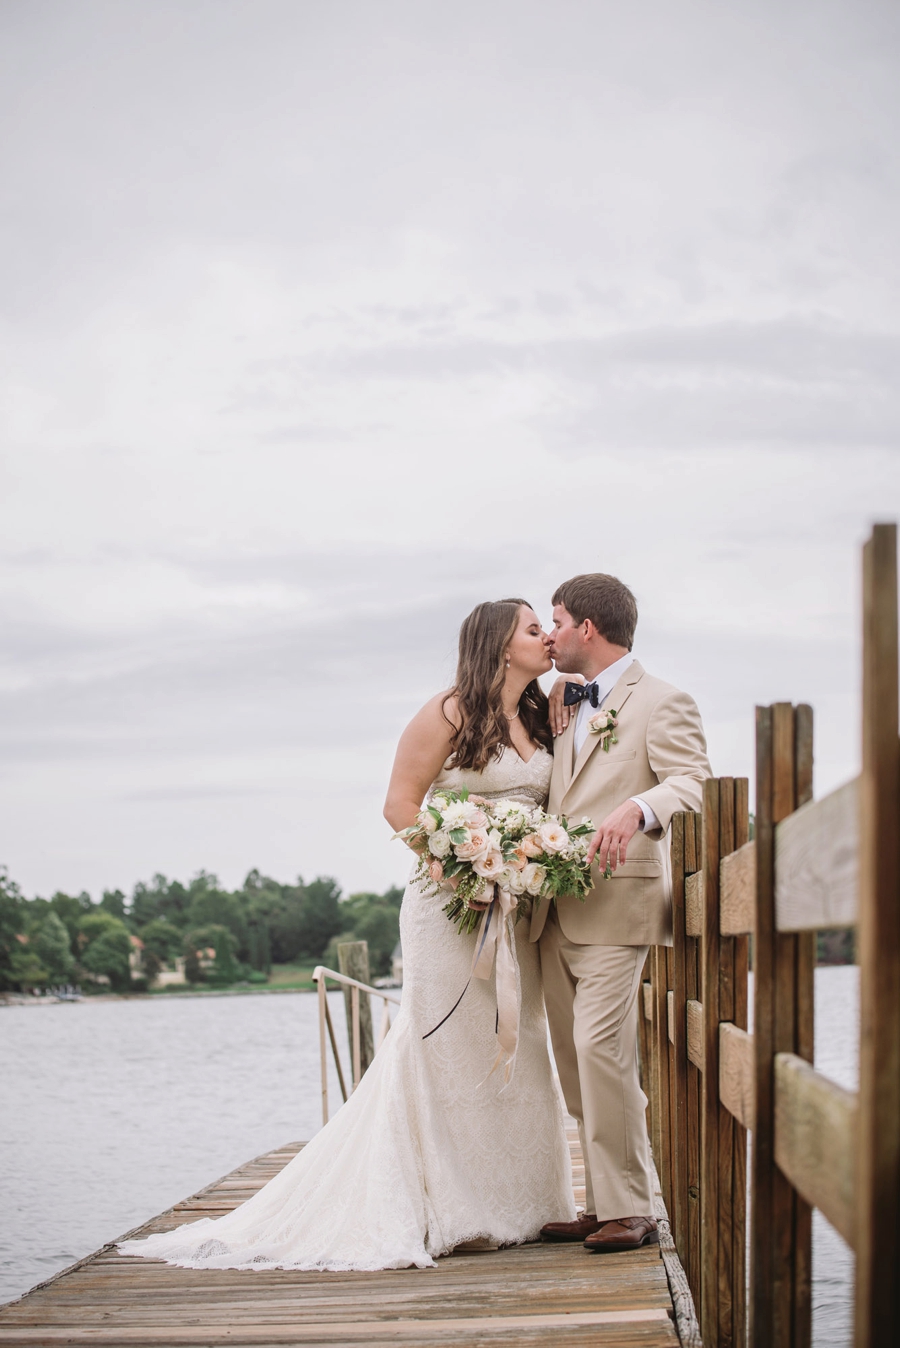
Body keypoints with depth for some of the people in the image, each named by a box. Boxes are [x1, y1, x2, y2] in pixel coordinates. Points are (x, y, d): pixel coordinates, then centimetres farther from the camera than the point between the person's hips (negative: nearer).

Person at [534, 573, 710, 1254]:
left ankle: (629, 1210, -10)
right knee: (577, 1062, 8)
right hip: (556, 913, 8)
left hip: (615, 903, -8)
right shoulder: (566, 707, 21)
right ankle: (604, 1203, 14)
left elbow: (693, 784, -15)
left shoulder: (661, 702, -3)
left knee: (601, 1049, -16)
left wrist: (637, 808, -34)